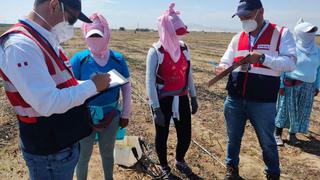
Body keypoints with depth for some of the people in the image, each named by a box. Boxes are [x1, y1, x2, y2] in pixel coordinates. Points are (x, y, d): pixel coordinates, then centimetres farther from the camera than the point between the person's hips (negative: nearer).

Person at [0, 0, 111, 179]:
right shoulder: (20, 44, -24)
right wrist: (92, 86, -20)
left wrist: (91, 84, 2)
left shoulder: (47, 42, 6)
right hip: (48, 151, -9)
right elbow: (48, 103, -30)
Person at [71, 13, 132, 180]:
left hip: (111, 116, 2)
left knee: (107, 153, 23)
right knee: (83, 155, 16)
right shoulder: (79, 59, -12)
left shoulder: (118, 59, -5)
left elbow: (126, 87, 2)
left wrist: (125, 113, 4)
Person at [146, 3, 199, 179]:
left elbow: (188, 74, 11)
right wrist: (156, 109, -16)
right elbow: (150, 81, -14)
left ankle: (180, 161, 42)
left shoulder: (183, 48, 2)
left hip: (181, 99, 5)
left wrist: (193, 97, 13)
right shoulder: (156, 51, -14)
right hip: (163, 101, -4)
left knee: (186, 136, 11)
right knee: (162, 136, 12)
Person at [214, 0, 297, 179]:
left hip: (263, 103, -3)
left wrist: (262, 58, -25)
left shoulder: (282, 33, -4)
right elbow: (226, 62, 9)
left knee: (267, 141, 16)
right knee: (233, 137, 19)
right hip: (234, 100, 4)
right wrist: (223, 69, -15)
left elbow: (291, 62, -13)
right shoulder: (237, 38, 8)